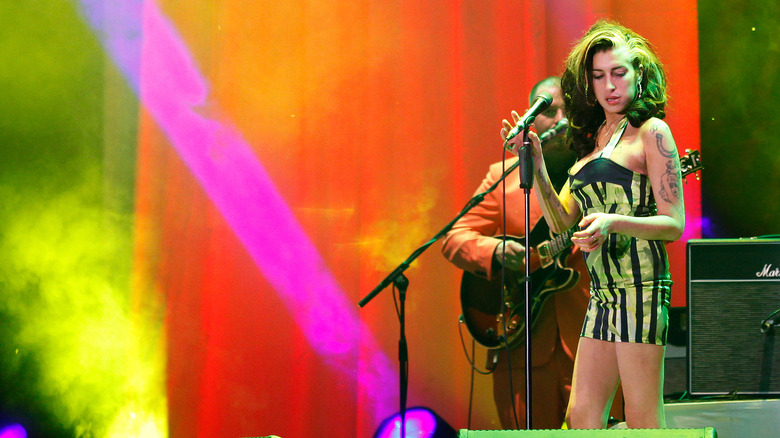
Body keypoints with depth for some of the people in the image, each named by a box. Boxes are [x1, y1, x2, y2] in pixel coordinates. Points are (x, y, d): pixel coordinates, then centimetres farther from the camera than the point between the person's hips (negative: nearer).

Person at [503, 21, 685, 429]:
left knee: (642, 420, -7)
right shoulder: (592, 141, 19)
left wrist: (613, 222, -24)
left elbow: (674, 223, -9)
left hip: (639, 288, -8)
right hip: (602, 294, 8)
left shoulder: (651, 132, -3)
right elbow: (561, 221, 15)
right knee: (582, 415, 5)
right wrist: (535, 164, 4)